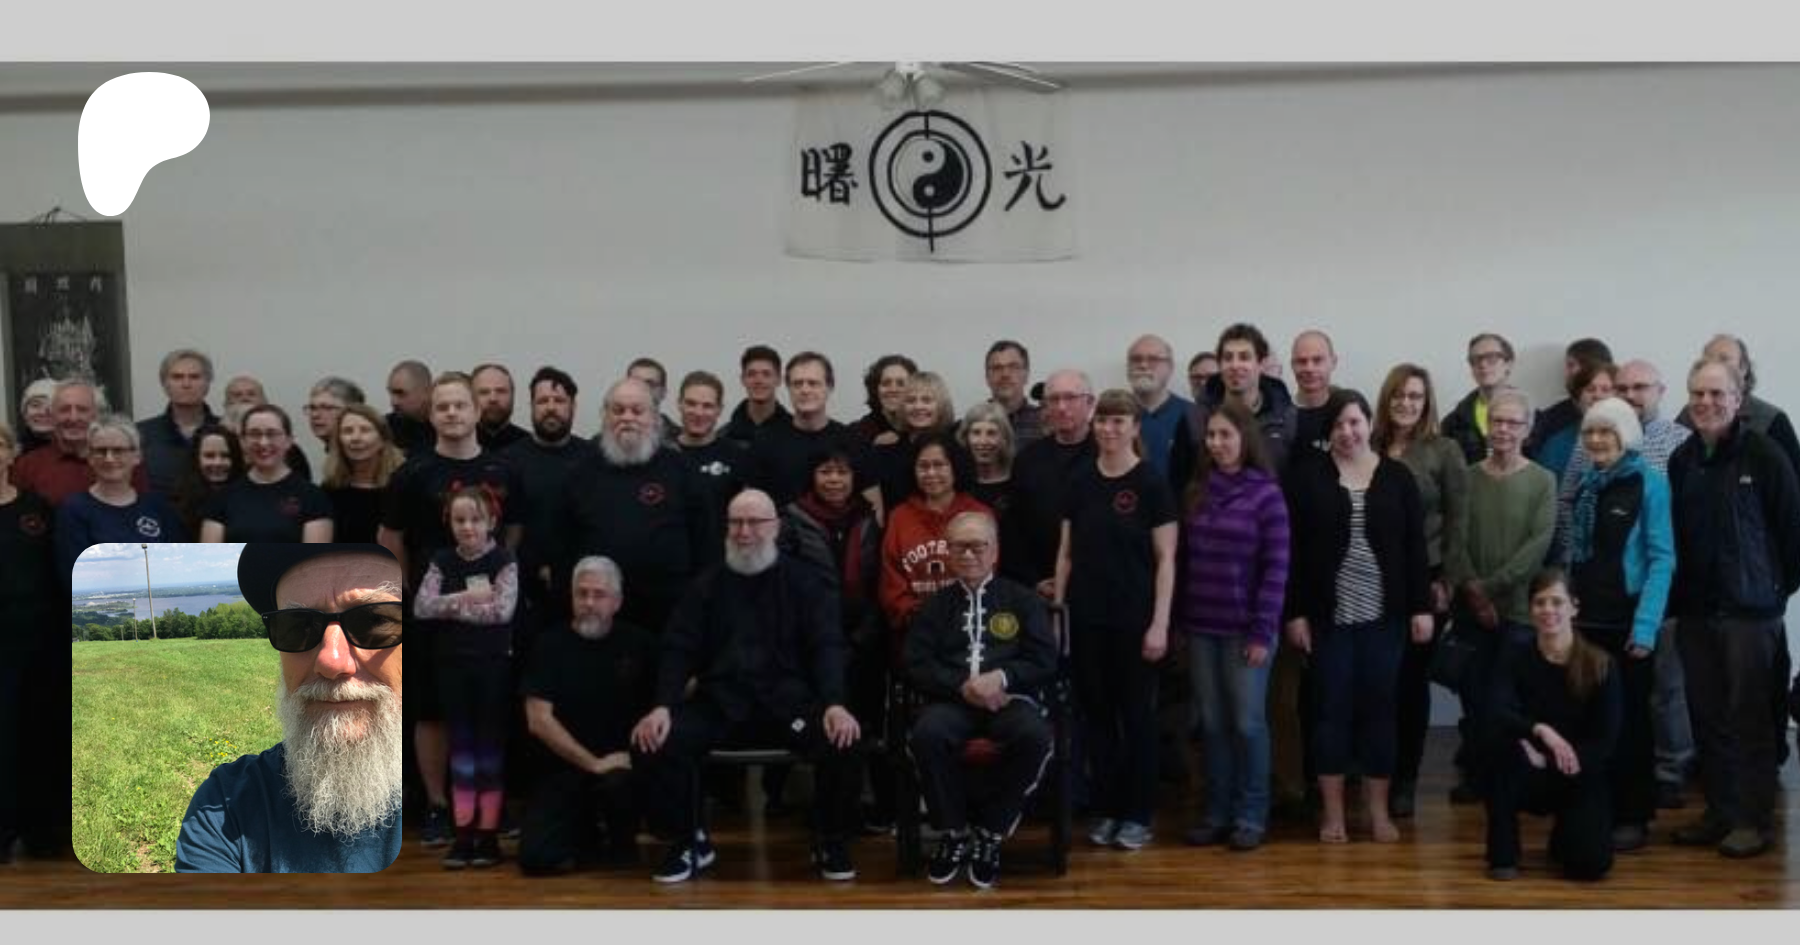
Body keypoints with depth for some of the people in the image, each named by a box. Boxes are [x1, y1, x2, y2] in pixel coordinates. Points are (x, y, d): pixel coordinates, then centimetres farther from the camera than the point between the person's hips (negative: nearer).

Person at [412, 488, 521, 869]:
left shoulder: (504, 561, -5)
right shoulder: (443, 562, 5)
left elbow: (503, 610, -18)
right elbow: (421, 606, -7)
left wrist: (451, 607, -13)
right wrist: (467, 598, -18)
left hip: (493, 663, -3)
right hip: (453, 663, 3)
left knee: (491, 744, 3)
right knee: (461, 744, 7)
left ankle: (488, 833, 9)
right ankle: (463, 834, 11)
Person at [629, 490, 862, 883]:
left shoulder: (802, 580, 9)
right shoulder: (706, 584, 13)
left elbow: (826, 645, -2)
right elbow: (678, 650, 6)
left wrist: (834, 704, -21)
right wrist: (662, 706, -13)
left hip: (788, 699, -1)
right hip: (720, 701, 2)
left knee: (841, 739, -31)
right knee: (651, 744, -23)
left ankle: (831, 842, -3)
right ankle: (688, 842, 1)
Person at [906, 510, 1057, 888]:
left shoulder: (1023, 599, 16)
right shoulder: (936, 605, 19)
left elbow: (1044, 662, 6)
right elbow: (917, 666, 8)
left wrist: (1001, 678, -13)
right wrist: (962, 686, -10)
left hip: (1010, 698, 0)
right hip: (953, 699, 1)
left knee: (1035, 736, -34)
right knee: (926, 733, -34)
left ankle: (990, 833, -15)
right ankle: (953, 833, -13)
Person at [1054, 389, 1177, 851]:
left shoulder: (1152, 483, -5)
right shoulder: (1081, 480, 6)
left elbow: (1165, 559, -6)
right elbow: (1066, 551, 10)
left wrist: (1160, 623, -11)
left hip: (1134, 619, -3)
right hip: (1087, 617, 4)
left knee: (1137, 716, 5)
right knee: (1096, 714, 9)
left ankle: (1138, 815, 14)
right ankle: (1104, 810, 19)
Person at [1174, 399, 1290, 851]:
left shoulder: (1266, 493, -7)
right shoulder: (1196, 491, 7)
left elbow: (1276, 568, -9)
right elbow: (1183, 559, 10)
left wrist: (1263, 631, -13)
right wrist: (1179, 620, 6)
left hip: (1246, 628, -4)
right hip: (1201, 627, 4)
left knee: (1247, 722, 2)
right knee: (1211, 723, 9)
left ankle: (1251, 815, 14)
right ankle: (1217, 812, 19)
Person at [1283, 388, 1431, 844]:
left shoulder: (1397, 475, 4)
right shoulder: (1309, 476, -1)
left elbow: (1415, 547, 4)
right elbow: (1294, 550, -2)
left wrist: (1421, 606, 0)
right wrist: (1296, 611, -6)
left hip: (1384, 614, 1)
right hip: (1329, 613, -1)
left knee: (1379, 707, 6)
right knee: (1331, 709, 4)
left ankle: (1379, 808, 16)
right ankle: (1332, 810, 13)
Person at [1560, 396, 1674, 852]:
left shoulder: (1649, 482, -7)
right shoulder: (1585, 485, 11)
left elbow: (1662, 558, -11)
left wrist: (1646, 625, -18)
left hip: (1627, 621, -5)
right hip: (1584, 619, 5)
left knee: (1629, 719, 4)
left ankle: (1633, 817, 14)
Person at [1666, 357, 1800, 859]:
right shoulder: (1682, 458, 7)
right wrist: (1675, 593, 8)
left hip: (1750, 608, -5)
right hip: (1695, 608, 5)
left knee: (1749, 717, 0)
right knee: (1706, 716, 9)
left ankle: (1754, 819, 9)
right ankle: (1720, 812, 20)